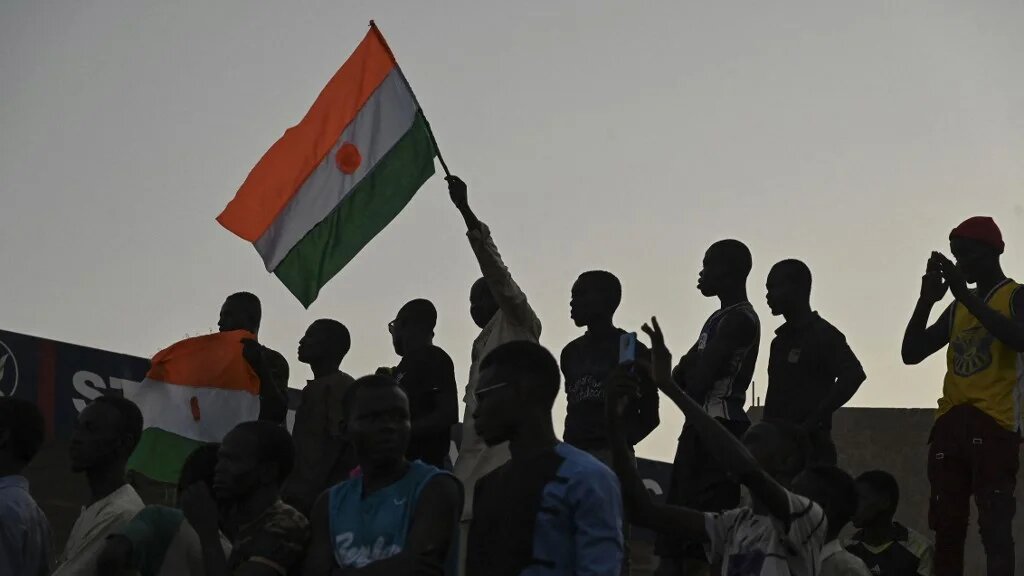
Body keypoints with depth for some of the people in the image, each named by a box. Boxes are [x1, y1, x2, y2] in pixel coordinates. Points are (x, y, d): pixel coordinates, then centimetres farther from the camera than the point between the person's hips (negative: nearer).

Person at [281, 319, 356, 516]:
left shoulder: (338, 386, -8)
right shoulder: (315, 388, 20)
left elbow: (333, 445, -16)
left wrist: (302, 494, -19)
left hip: (321, 495, -8)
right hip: (305, 494, 8)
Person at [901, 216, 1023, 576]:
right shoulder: (956, 310, 22)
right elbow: (911, 354, 17)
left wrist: (965, 294, -15)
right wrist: (926, 300, 4)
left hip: (994, 424, -6)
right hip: (950, 426, 6)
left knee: (994, 526, -13)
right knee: (946, 528, 2)